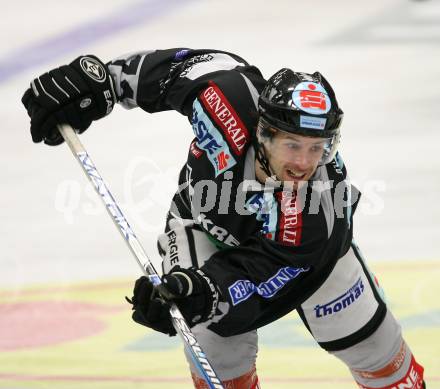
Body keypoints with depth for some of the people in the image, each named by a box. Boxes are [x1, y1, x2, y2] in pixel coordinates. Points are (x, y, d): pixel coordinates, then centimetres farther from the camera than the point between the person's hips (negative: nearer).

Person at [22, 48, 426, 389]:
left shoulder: (321, 201, -42)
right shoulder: (235, 100, -42)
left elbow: (252, 272, -39)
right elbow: (180, 65, -24)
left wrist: (202, 293, -57)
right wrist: (94, 79, -24)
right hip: (207, 217, 1)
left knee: (364, 335, 6)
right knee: (218, 339, -14)